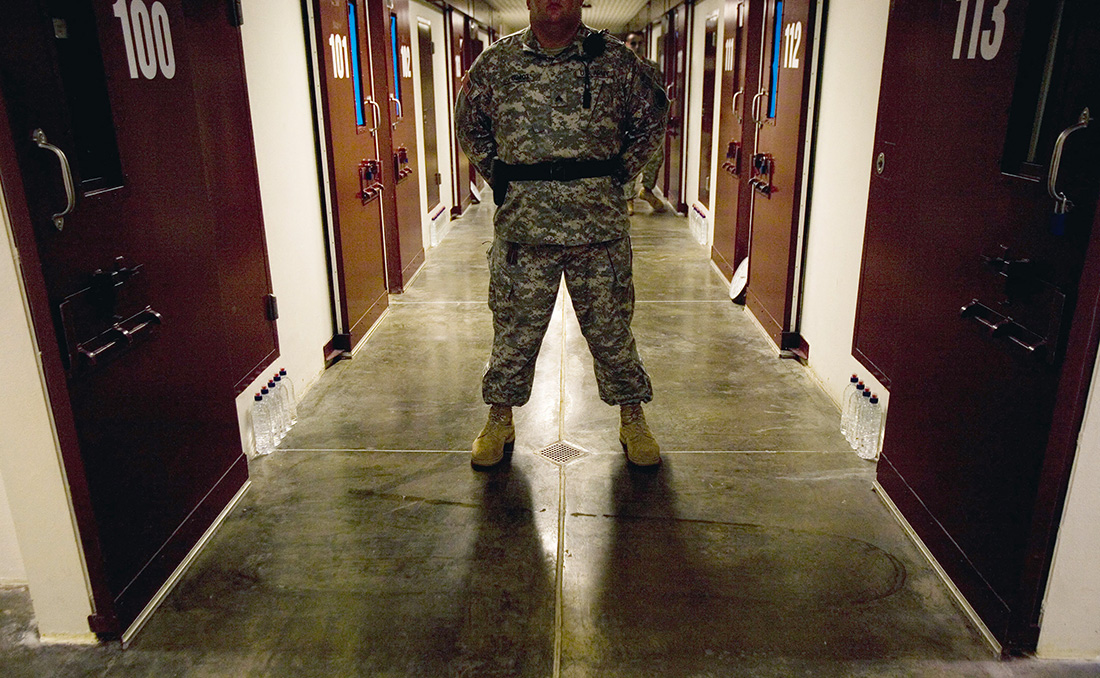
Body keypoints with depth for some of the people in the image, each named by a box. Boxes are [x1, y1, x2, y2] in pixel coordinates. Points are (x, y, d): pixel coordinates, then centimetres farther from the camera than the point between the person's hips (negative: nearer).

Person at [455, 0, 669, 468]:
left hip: (600, 223, 0)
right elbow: (468, 126, 20)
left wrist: (618, 174, 7)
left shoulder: (617, 61, 3)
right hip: (522, 223, 1)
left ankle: (632, 420, 28)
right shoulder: (495, 63, 5)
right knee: (513, 329, 9)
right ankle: (500, 422, 29)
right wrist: (497, 176, 9)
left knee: (611, 327, 9)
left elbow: (652, 120, 16)